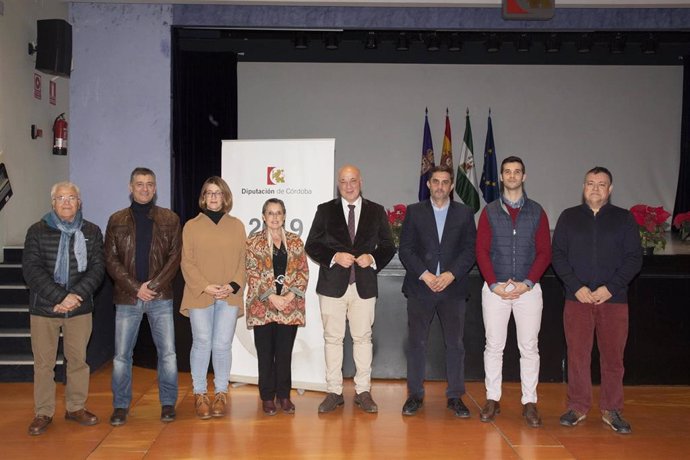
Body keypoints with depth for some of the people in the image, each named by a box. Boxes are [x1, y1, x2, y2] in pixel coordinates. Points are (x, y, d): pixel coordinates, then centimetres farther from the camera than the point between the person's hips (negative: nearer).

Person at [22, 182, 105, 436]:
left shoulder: (92, 231, 5)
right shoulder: (37, 231, 0)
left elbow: (97, 268, -1)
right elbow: (31, 269, -8)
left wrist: (75, 295, -16)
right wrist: (60, 297, -18)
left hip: (80, 308, 1)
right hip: (44, 308, -1)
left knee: (78, 359, 8)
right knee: (43, 362, 5)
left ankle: (76, 407, 23)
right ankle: (43, 413, 16)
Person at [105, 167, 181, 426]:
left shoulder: (170, 219, 6)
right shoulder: (117, 220, 7)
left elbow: (175, 257, 1)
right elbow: (110, 260, 2)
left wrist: (154, 285, -10)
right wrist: (135, 288, -9)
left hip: (160, 297, 0)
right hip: (127, 298, 0)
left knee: (168, 353, 1)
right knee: (122, 355, 4)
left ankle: (168, 403, 15)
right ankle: (121, 406, 17)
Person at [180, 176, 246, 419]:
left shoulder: (236, 225, 10)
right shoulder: (191, 226, 6)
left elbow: (242, 260, 8)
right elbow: (187, 262, 1)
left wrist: (234, 286, -8)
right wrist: (205, 287, -11)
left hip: (229, 296, 1)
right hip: (199, 296, -1)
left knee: (222, 345, 0)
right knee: (202, 343, 1)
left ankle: (221, 393, 13)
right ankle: (199, 394, 13)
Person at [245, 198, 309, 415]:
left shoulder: (295, 241, 9)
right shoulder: (253, 242, 2)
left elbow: (303, 271, 5)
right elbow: (252, 274, -5)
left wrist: (290, 295, -9)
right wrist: (272, 297, -13)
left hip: (290, 306, 2)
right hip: (262, 306, -2)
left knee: (285, 352, 6)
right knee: (265, 353, 4)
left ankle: (284, 395, 17)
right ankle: (267, 397, 14)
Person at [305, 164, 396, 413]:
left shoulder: (376, 211, 8)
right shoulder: (325, 210, 6)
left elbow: (388, 246, 9)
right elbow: (311, 245, 3)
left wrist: (373, 258, -10)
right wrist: (334, 257, -13)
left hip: (364, 285, 0)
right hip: (333, 285, 0)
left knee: (363, 338, 5)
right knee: (333, 338, 4)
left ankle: (363, 392, 14)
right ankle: (334, 392, 13)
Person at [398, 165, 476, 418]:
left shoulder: (464, 213, 9)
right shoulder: (414, 211, 7)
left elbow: (470, 250, 3)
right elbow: (405, 249, 1)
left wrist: (450, 274, -11)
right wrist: (425, 275, -11)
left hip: (453, 287, 1)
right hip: (420, 286, 0)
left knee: (455, 343, 3)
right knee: (416, 342, 3)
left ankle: (455, 396, 13)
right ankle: (415, 395, 13)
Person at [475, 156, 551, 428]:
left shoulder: (536, 212, 7)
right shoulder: (490, 211, 7)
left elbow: (544, 252, 2)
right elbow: (481, 251, 1)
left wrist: (527, 283, -10)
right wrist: (494, 284, -10)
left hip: (528, 289, 0)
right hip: (495, 289, 0)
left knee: (529, 347, 2)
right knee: (494, 346, 4)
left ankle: (529, 403, 9)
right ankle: (492, 400, 13)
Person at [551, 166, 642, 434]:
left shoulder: (624, 219, 9)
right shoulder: (569, 217, 10)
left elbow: (634, 258, 3)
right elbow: (558, 255, 5)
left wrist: (610, 288, -9)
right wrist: (577, 287, -8)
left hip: (614, 299, 0)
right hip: (577, 299, 0)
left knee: (613, 356, 3)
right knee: (577, 355, 2)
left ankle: (611, 410, 14)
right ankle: (577, 407, 13)